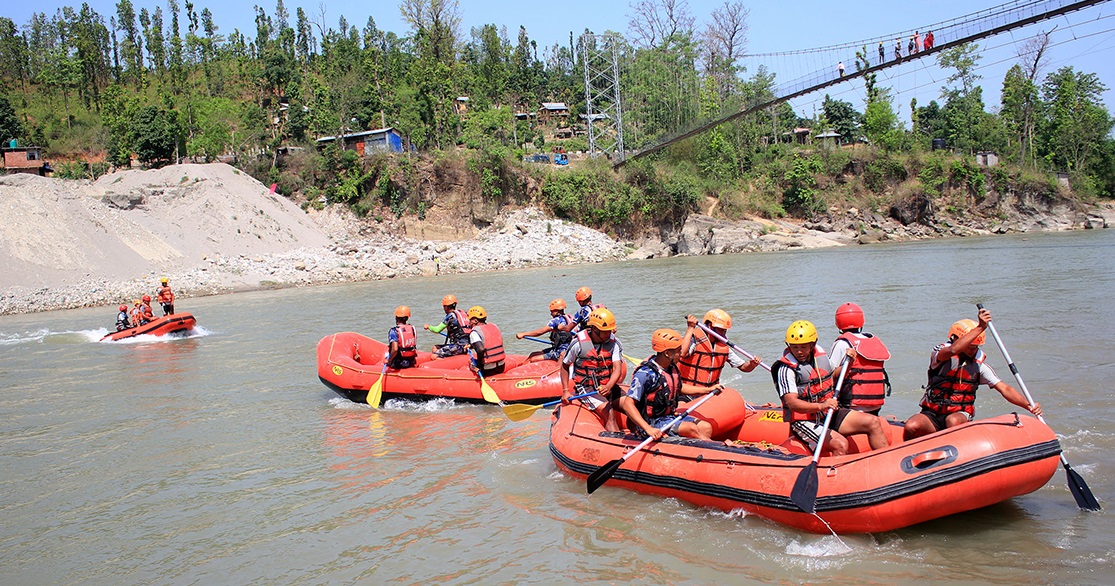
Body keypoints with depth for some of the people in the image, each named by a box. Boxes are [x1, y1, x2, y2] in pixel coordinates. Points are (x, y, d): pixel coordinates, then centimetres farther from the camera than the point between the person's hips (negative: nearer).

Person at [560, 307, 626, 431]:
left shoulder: (614, 343, -4)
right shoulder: (578, 343, -11)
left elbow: (617, 369, -16)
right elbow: (565, 365, 3)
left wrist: (609, 386, -35)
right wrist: (565, 391, -2)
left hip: (607, 385, 5)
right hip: (586, 387, -5)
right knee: (608, 413, -26)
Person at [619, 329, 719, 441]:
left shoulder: (671, 368, 3)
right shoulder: (645, 373, -23)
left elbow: (679, 388, 26)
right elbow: (627, 405, -27)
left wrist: (709, 390, 21)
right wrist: (648, 429, -36)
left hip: (670, 416, 9)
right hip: (651, 422, -9)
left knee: (706, 428, -5)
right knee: (691, 428, -22)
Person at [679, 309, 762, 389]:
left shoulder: (724, 346, 4)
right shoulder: (695, 339, -15)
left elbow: (743, 367, 7)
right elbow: (682, 353, -36)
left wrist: (752, 364, -17)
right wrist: (690, 328, -31)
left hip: (711, 390, 6)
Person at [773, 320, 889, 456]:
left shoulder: (820, 353, 5)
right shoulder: (786, 369, -17)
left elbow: (832, 376, 24)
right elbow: (791, 403, -28)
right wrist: (820, 406, -41)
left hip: (830, 415, 7)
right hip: (805, 422, -7)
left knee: (874, 422, -3)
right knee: (840, 444, -30)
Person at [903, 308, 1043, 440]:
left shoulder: (979, 366, 3)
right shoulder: (939, 354, -7)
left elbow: (1005, 389, -1)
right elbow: (952, 350, -32)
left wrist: (1029, 406, -17)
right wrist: (980, 327, -34)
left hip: (960, 415, 1)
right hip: (932, 415, -1)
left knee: (953, 421, -35)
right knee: (912, 426, -31)